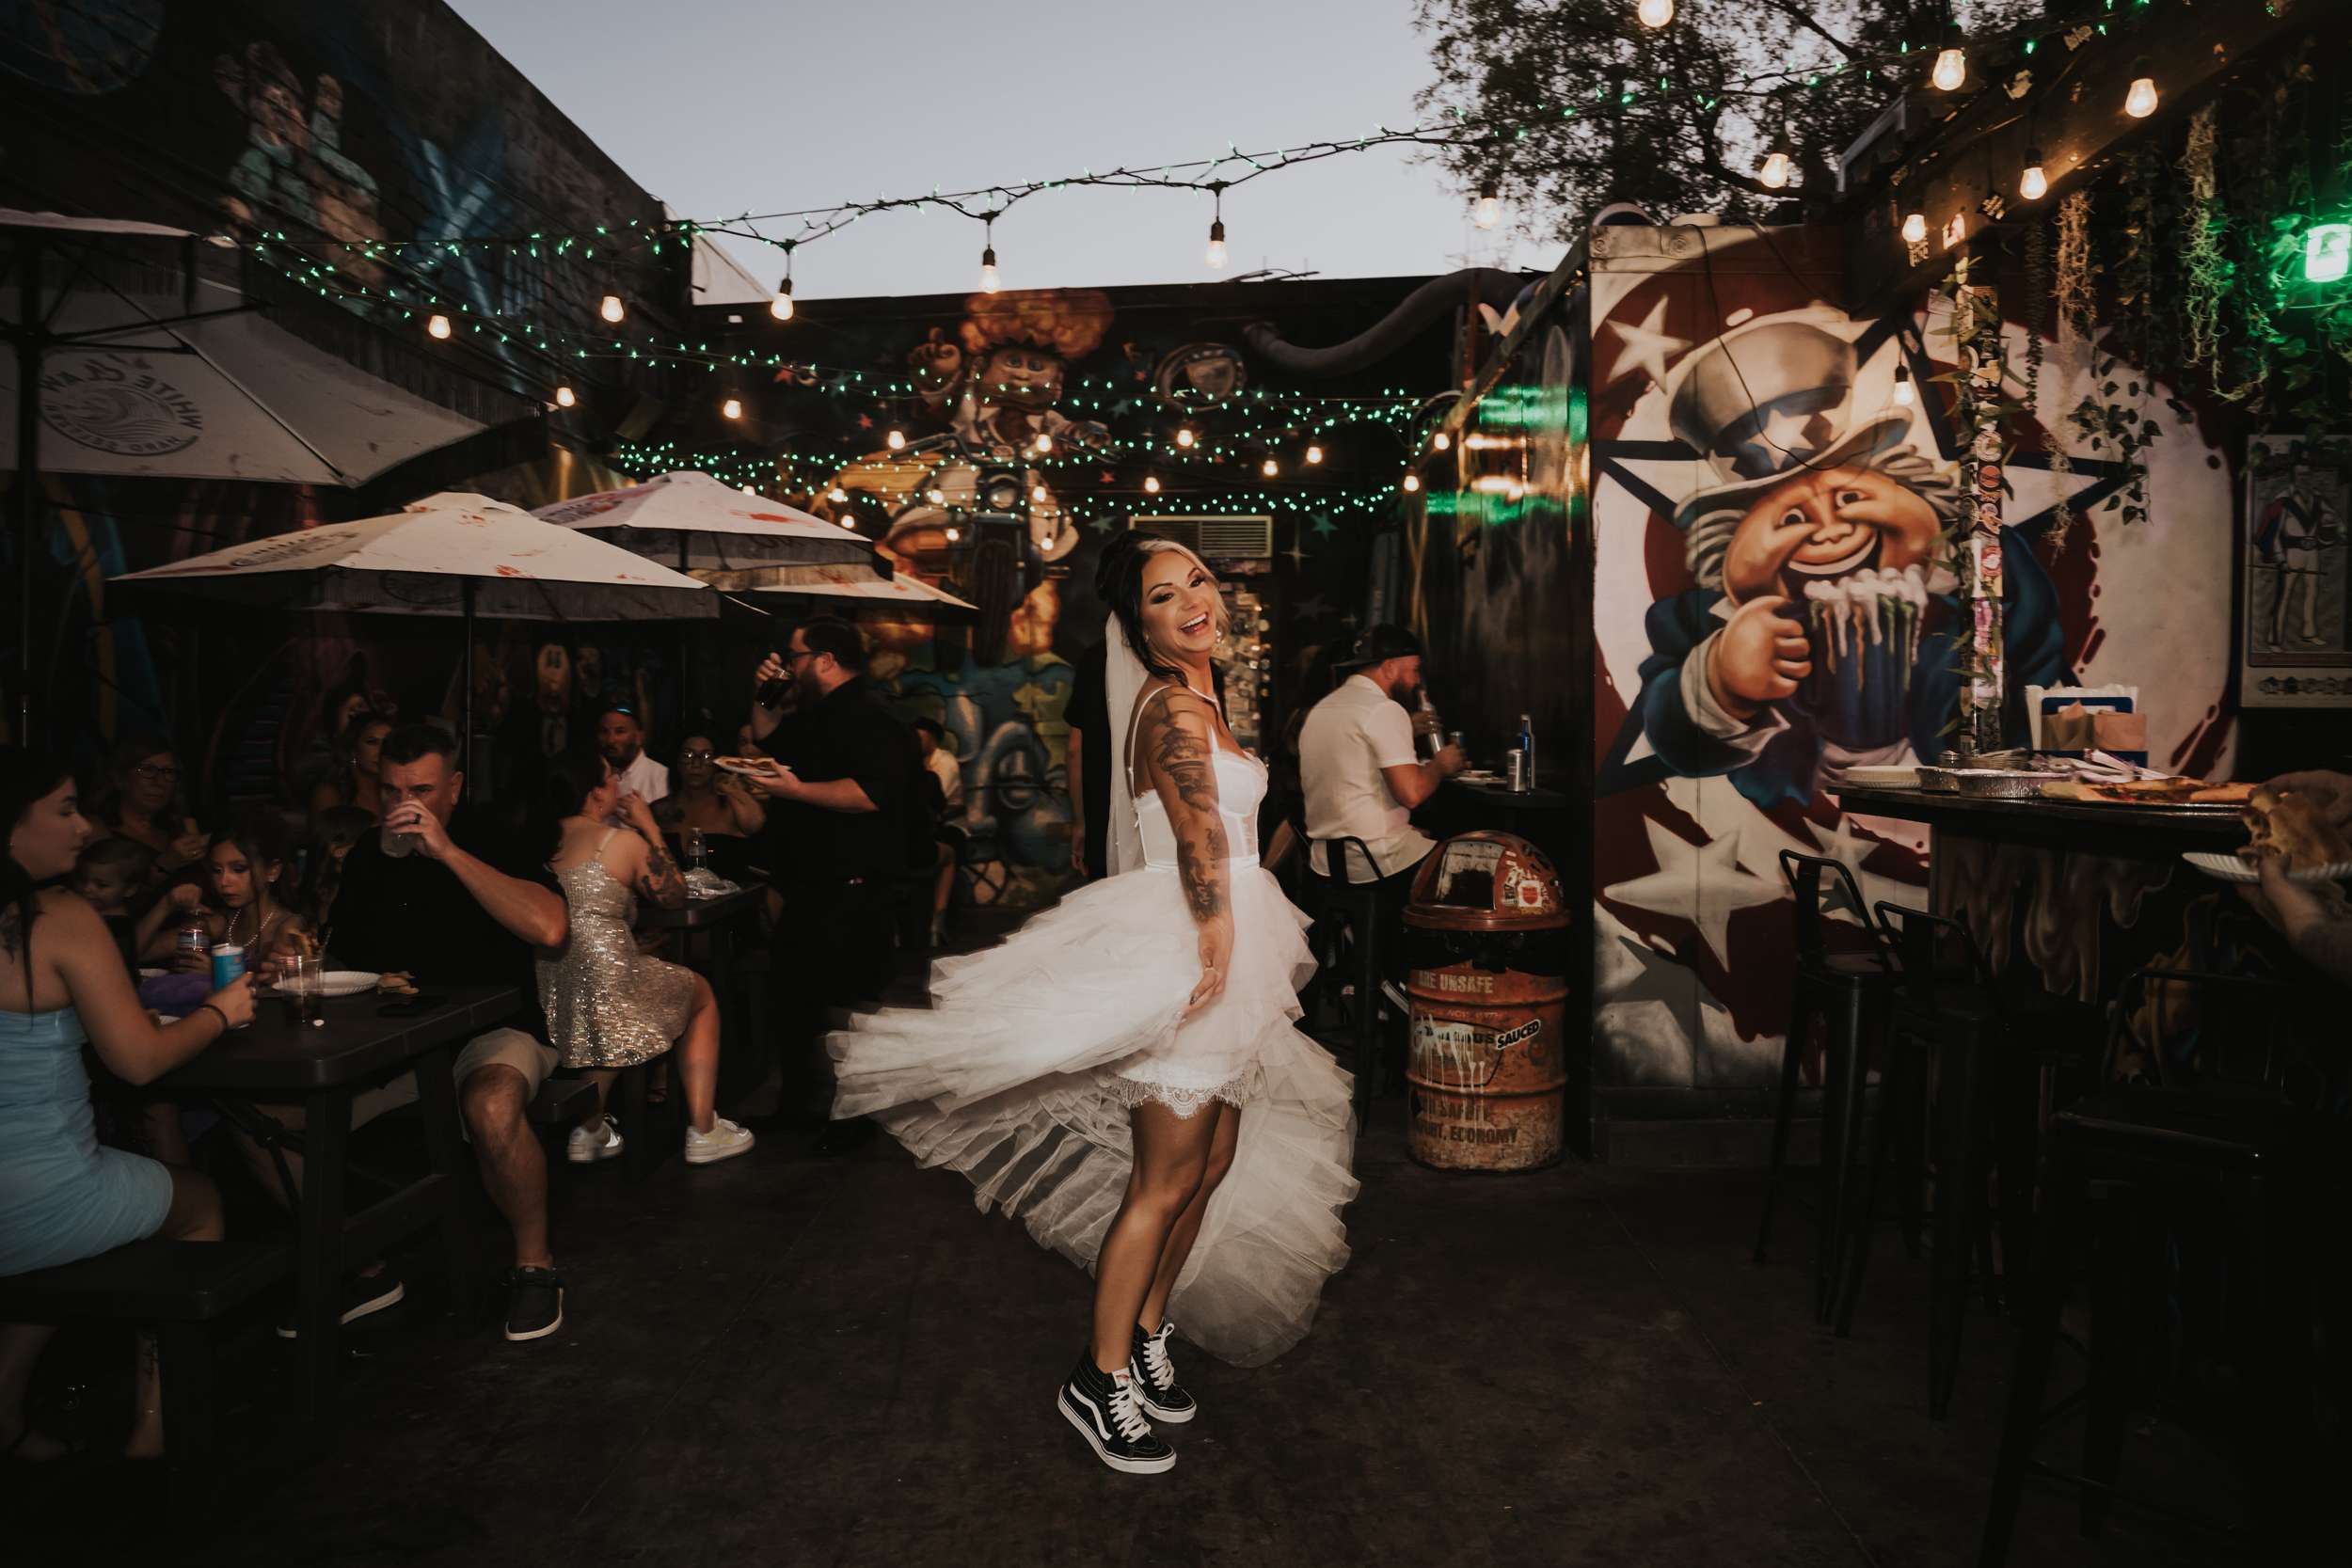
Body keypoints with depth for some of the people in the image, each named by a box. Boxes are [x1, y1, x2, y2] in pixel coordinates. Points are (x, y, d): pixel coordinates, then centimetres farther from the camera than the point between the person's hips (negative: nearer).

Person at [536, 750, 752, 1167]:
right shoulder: (622, 840, -7)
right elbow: (674, 895, 8)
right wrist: (650, 828, 13)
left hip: (549, 992, 6)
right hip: (606, 984, -6)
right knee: (702, 995, 23)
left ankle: (588, 1129, 29)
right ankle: (702, 1132, 21)